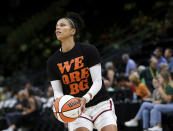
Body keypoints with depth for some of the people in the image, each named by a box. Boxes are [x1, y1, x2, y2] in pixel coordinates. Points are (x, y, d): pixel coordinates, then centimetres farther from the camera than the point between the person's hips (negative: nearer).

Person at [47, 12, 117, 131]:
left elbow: (97, 82, -11)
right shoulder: (53, 61, 0)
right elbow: (57, 91, 1)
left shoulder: (89, 50, -8)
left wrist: (85, 99, -29)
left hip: (101, 104, -1)